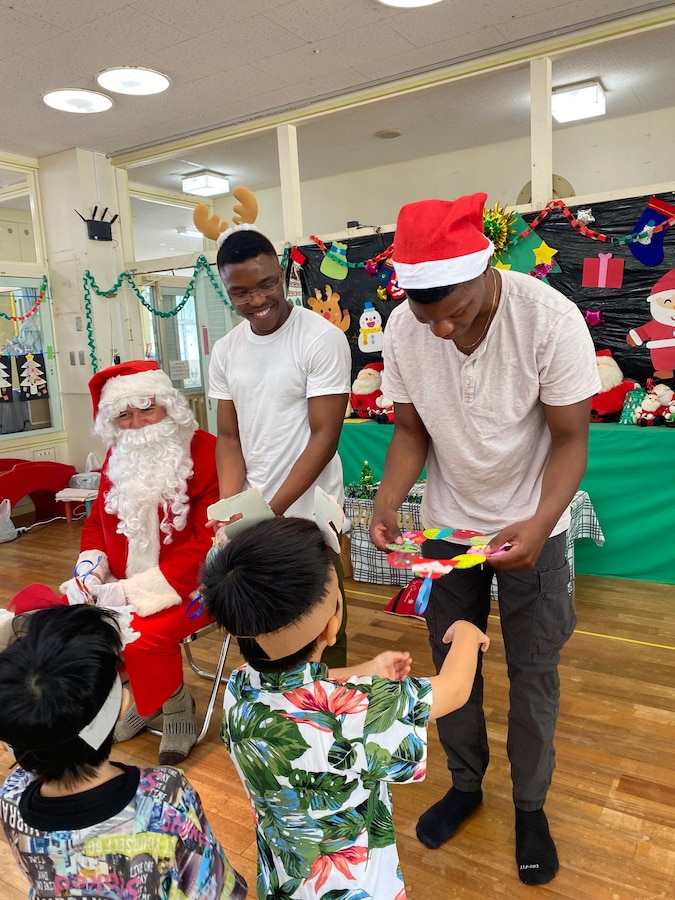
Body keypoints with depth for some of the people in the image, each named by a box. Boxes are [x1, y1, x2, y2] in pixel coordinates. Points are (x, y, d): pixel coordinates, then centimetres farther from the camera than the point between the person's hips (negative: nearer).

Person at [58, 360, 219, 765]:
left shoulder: (207, 453, -16)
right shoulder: (118, 457, 7)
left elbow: (211, 541, -20)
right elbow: (98, 521, 17)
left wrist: (138, 588, -22)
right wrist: (89, 570, -4)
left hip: (189, 584, -7)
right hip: (124, 585, 7)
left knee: (143, 636, -29)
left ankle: (176, 705, 5)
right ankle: (147, 695, 13)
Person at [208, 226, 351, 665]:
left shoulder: (323, 339, -11)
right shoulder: (225, 351, 6)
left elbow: (325, 435, -13)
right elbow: (229, 436, 8)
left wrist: (274, 507, -17)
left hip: (308, 513, -4)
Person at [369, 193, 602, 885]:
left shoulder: (551, 319, -25)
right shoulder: (402, 328, -16)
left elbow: (570, 439, -17)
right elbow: (410, 429, -5)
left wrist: (538, 525, -33)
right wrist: (387, 502, -22)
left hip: (532, 526, -2)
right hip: (447, 523, 3)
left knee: (533, 675, 10)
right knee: (452, 665, 15)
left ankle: (530, 805, 37)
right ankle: (465, 784, 42)